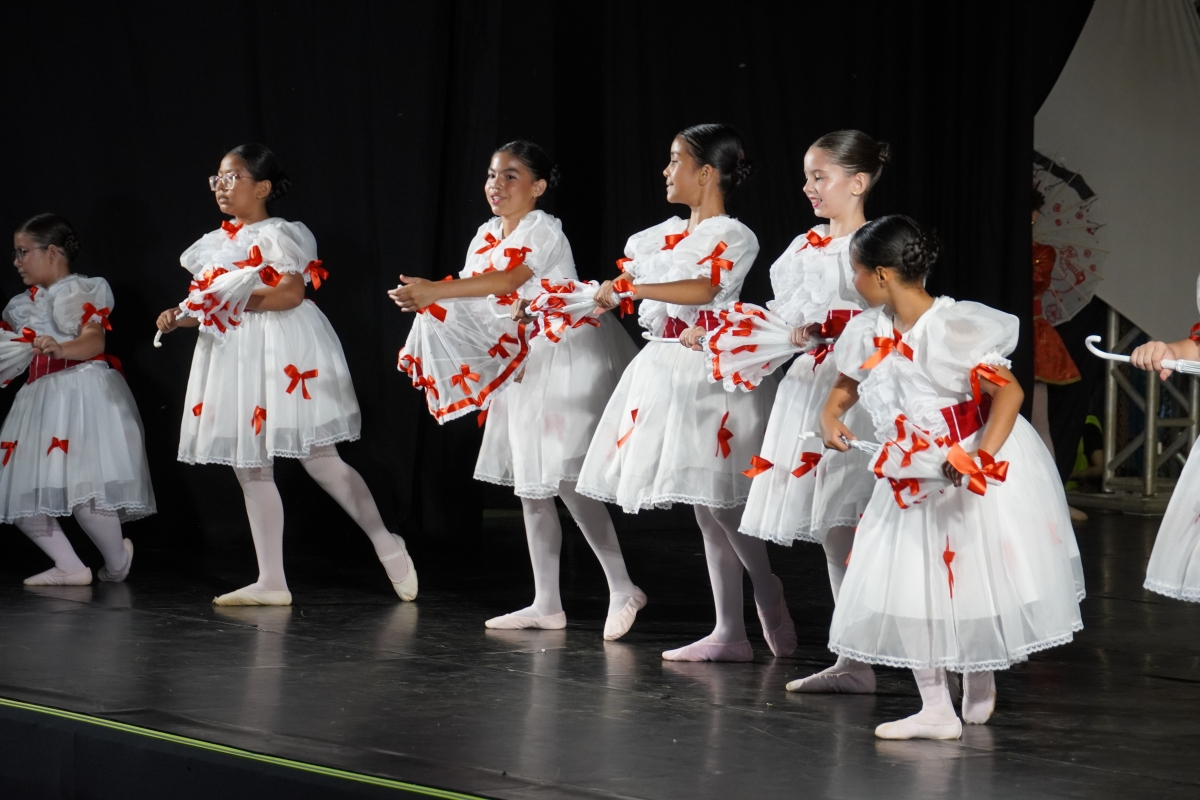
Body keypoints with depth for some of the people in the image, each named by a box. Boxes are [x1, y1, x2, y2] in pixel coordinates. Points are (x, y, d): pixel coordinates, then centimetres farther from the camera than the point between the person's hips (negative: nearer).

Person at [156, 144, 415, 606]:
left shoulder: (278, 234, -7)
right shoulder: (217, 245, 16)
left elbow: (291, 293, -20)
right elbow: (211, 304, 20)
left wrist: (236, 298, -24)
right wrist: (182, 317, 2)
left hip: (283, 356, -8)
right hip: (233, 358, 9)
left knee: (319, 460, -7)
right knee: (249, 468, 6)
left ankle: (388, 547, 7)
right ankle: (271, 582, 9)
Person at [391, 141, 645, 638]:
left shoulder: (544, 232, -15)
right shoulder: (486, 236, 10)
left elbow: (506, 280, -31)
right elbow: (470, 299, 7)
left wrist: (434, 290, -36)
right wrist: (423, 301, -12)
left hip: (565, 360, -9)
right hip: (520, 365, 9)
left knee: (565, 478, -14)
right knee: (530, 485, 9)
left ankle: (622, 589, -5)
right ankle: (546, 604, 15)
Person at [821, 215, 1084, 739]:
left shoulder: (951, 328, -25)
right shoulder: (870, 331, -3)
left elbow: (1009, 391, -26)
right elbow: (845, 385, 13)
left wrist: (982, 458, -36)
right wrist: (831, 418, -9)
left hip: (981, 472, -7)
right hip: (915, 480, 7)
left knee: (978, 583, 5)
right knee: (906, 588, 4)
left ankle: (980, 685, 28)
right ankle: (936, 710, 11)